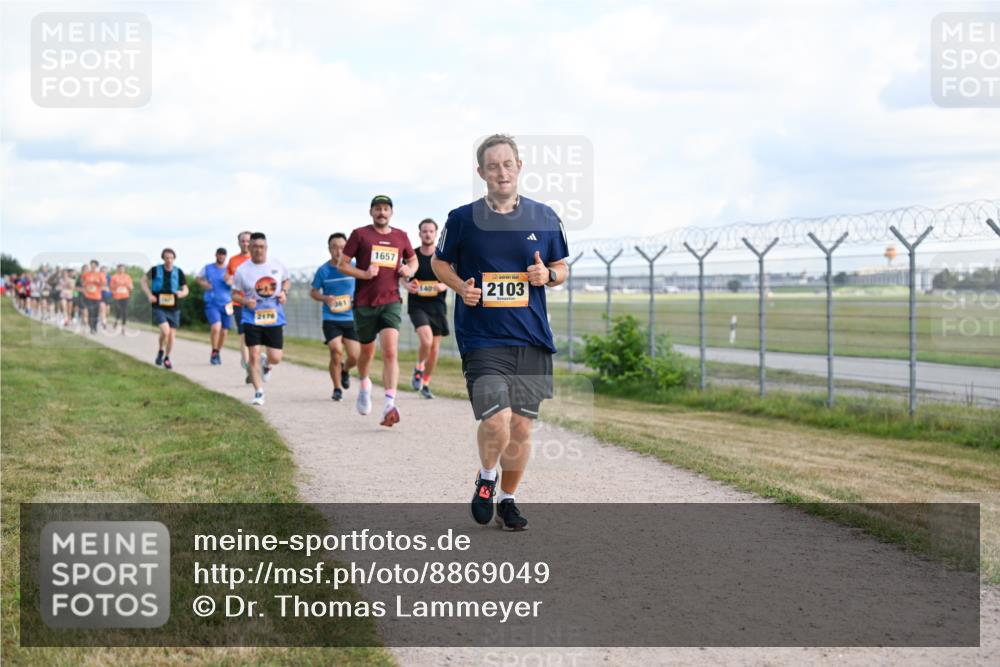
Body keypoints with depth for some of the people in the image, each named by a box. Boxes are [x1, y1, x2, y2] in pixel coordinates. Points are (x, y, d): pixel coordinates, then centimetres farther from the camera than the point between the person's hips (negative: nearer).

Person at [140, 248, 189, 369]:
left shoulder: (178, 272, 1)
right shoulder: (156, 270, -3)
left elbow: (185, 290, 8)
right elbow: (144, 280, 11)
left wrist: (181, 293, -17)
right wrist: (149, 295, -3)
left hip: (173, 309, 2)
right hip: (159, 308, -2)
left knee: (171, 334, 4)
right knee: (165, 331, -21)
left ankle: (167, 358, 26)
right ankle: (161, 351, 8)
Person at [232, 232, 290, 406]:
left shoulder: (277, 265, 1)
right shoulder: (242, 270, -5)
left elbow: (287, 280, 18)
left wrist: (284, 292, -3)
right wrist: (245, 301, -18)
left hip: (274, 319, 2)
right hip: (252, 319, -2)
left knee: (275, 358, 0)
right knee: (254, 356, -7)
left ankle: (267, 366, 38)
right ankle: (259, 393, 5)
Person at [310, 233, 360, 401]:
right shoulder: (323, 270, -2)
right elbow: (313, 292, 9)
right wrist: (325, 298, -12)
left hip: (351, 319, 1)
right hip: (331, 319, -1)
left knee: (355, 357, -2)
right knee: (336, 352, -15)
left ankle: (345, 370, 35)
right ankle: (337, 388, 6)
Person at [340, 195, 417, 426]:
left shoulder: (401, 236, 10)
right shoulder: (360, 234, 2)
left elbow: (413, 260, 26)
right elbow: (342, 264, 1)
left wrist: (409, 269, 3)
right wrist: (364, 274, -15)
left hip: (391, 302, 1)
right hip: (364, 303, 0)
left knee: (390, 352, -16)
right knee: (367, 351, 12)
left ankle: (390, 404, -23)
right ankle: (364, 384, 45)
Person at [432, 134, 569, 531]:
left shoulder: (544, 218, 6)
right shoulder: (463, 219, 0)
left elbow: (562, 268, 17)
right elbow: (440, 263, 13)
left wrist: (548, 275, -7)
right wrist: (461, 287, -6)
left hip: (532, 340, 3)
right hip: (481, 339, -3)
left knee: (521, 428, 6)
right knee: (497, 422, -16)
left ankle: (507, 499, 27)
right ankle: (486, 480, 14)